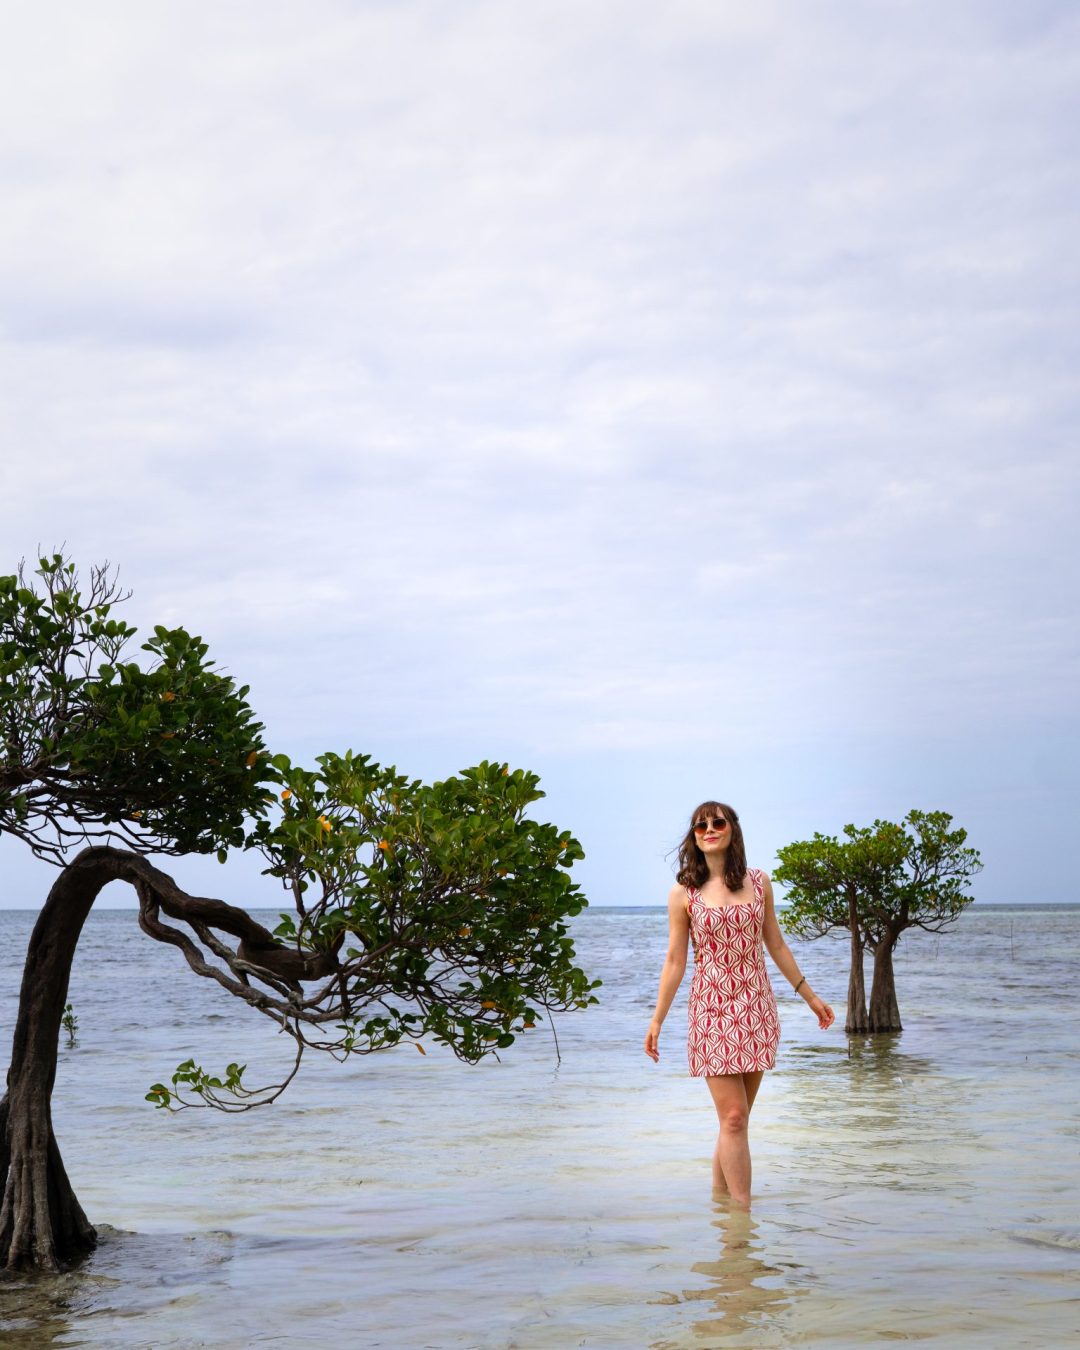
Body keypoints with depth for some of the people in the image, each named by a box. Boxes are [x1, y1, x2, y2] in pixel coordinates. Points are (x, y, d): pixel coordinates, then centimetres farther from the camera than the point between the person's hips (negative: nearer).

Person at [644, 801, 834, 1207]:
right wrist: (657, 1019, 1)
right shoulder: (684, 894, -1)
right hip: (712, 1010, -3)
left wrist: (809, 995, 18)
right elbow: (675, 960, 2)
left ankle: (720, 1197, 17)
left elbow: (775, 945, 15)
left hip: (757, 1007, 3)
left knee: (736, 1117, 5)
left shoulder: (759, 883, 7)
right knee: (733, 1117, -8)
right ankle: (742, 1210, -7)